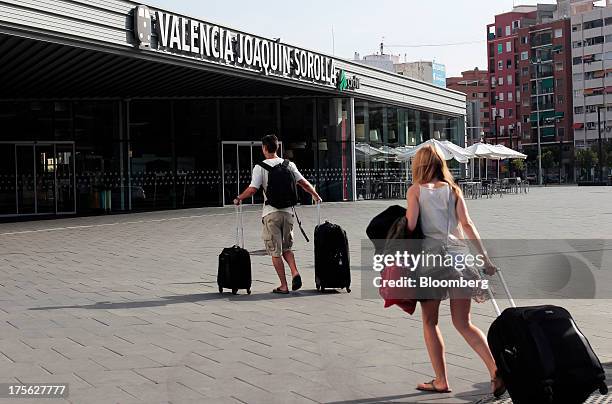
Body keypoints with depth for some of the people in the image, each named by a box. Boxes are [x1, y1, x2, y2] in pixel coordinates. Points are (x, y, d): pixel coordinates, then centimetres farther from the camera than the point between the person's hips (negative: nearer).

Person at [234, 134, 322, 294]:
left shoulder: (260, 167, -5)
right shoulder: (288, 164, 6)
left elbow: (252, 189, -10)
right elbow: (303, 183, 6)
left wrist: (239, 198, 7)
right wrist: (316, 196, 21)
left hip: (271, 212, -4)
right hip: (287, 211, 4)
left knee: (275, 251, 3)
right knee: (286, 248, 18)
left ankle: (284, 286, 4)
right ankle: (295, 273, -6)